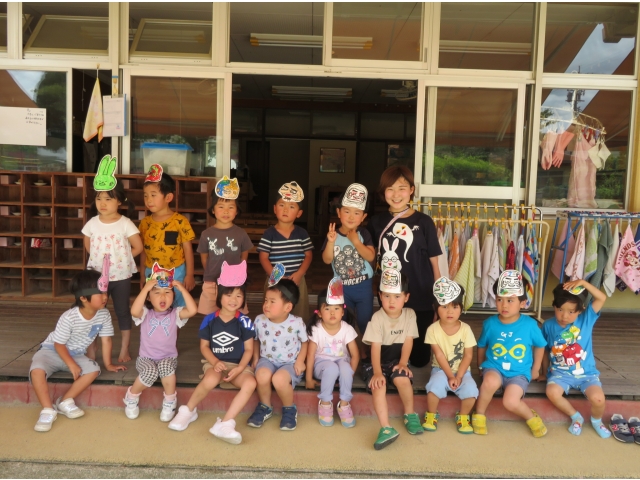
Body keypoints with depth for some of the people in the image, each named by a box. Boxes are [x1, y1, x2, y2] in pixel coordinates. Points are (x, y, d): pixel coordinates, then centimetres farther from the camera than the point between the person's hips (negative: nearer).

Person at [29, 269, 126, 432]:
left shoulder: (104, 315, -14)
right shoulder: (69, 318, -28)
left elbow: (106, 340, -5)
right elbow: (59, 344, -19)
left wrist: (108, 364, -2)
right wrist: (72, 365, -25)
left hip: (76, 354, 4)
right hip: (52, 351, -4)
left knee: (94, 369, -24)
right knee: (37, 370, -33)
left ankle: (65, 401, -9)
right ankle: (48, 410, -24)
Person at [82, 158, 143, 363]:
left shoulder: (125, 224, -12)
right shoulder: (92, 223, -2)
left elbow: (138, 247, -8)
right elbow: (88, 244, 14)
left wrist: (121, 258, -3)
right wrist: (99, 258, 3)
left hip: (121, 276, -3)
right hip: (97, 275, 3)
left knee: (122, 312, 9)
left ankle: (124, 349, 21)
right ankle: (91, 347, 27)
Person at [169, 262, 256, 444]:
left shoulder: (244, 322, -4)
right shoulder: (210, 320, -1)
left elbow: (249, 349, -2)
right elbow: (204, 346, 4)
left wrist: (239, 369, -18)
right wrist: (215, 362, -14)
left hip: (238, 365, 0)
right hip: (215, 363, 0)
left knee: (250, 383, -32)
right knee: (211, 380, -35)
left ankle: (225, 424, -31)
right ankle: (188, 410, -7)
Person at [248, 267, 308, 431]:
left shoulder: (297, 323, -15)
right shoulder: (259, 321, -6)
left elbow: (305, 342, 1)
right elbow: (256, 340, 13)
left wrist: (300, 361, -10)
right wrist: (256, 358, 3)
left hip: (290, 363, -3)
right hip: (267, 360, 3)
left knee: (279, 379, -35)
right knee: (262, 375, -32)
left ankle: (290, 409, -3)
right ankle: (265, 407, -1)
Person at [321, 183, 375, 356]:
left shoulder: (364, 234, -8)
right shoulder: (333, 234, -7)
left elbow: (370, 257, -17)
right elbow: (327, 260, -14)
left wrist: (356, 241, -25)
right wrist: (331, 242, -28)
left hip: (363, 286, -1)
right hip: (341, 287, 1)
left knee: (365, 322, 9)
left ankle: (365, 351, 28)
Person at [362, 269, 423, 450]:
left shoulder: (410, 314, -5)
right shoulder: (377, 318, -15)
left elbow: (408, 341, -5)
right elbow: (375, 347, -20)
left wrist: (403, 363, -18)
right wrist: (377, 372, -31)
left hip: (397, 360, 2)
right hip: (377, 361, -1)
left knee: (402, 379, -29)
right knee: (378, 385, -30)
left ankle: (410, 415, -3)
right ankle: (386, 428, -32)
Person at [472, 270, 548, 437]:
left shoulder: (530, 324, -11)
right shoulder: (490, 323, -8)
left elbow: (540, 346, 7)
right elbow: (481, 346, 10)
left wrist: (535, 370, 11)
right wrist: (482, 366, 12)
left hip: (519, 373, -1)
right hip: (494, 368, 1)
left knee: (510, 402, -26)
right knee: (490, 381, -34)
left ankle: (532, 417, 8)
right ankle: (479, 414, -8)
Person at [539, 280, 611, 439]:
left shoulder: (586, 319, -6)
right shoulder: (548, 325, -3)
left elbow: (602, 298, -17)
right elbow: (545, 351, 9)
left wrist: (583, 283, -25)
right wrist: (544, 372, 14)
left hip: (586, 373, 0)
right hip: (560, 373, 1)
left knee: (597, 398, -26)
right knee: (552, 392, -29)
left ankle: (596, 420, 11)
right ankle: (576, 417, 0)